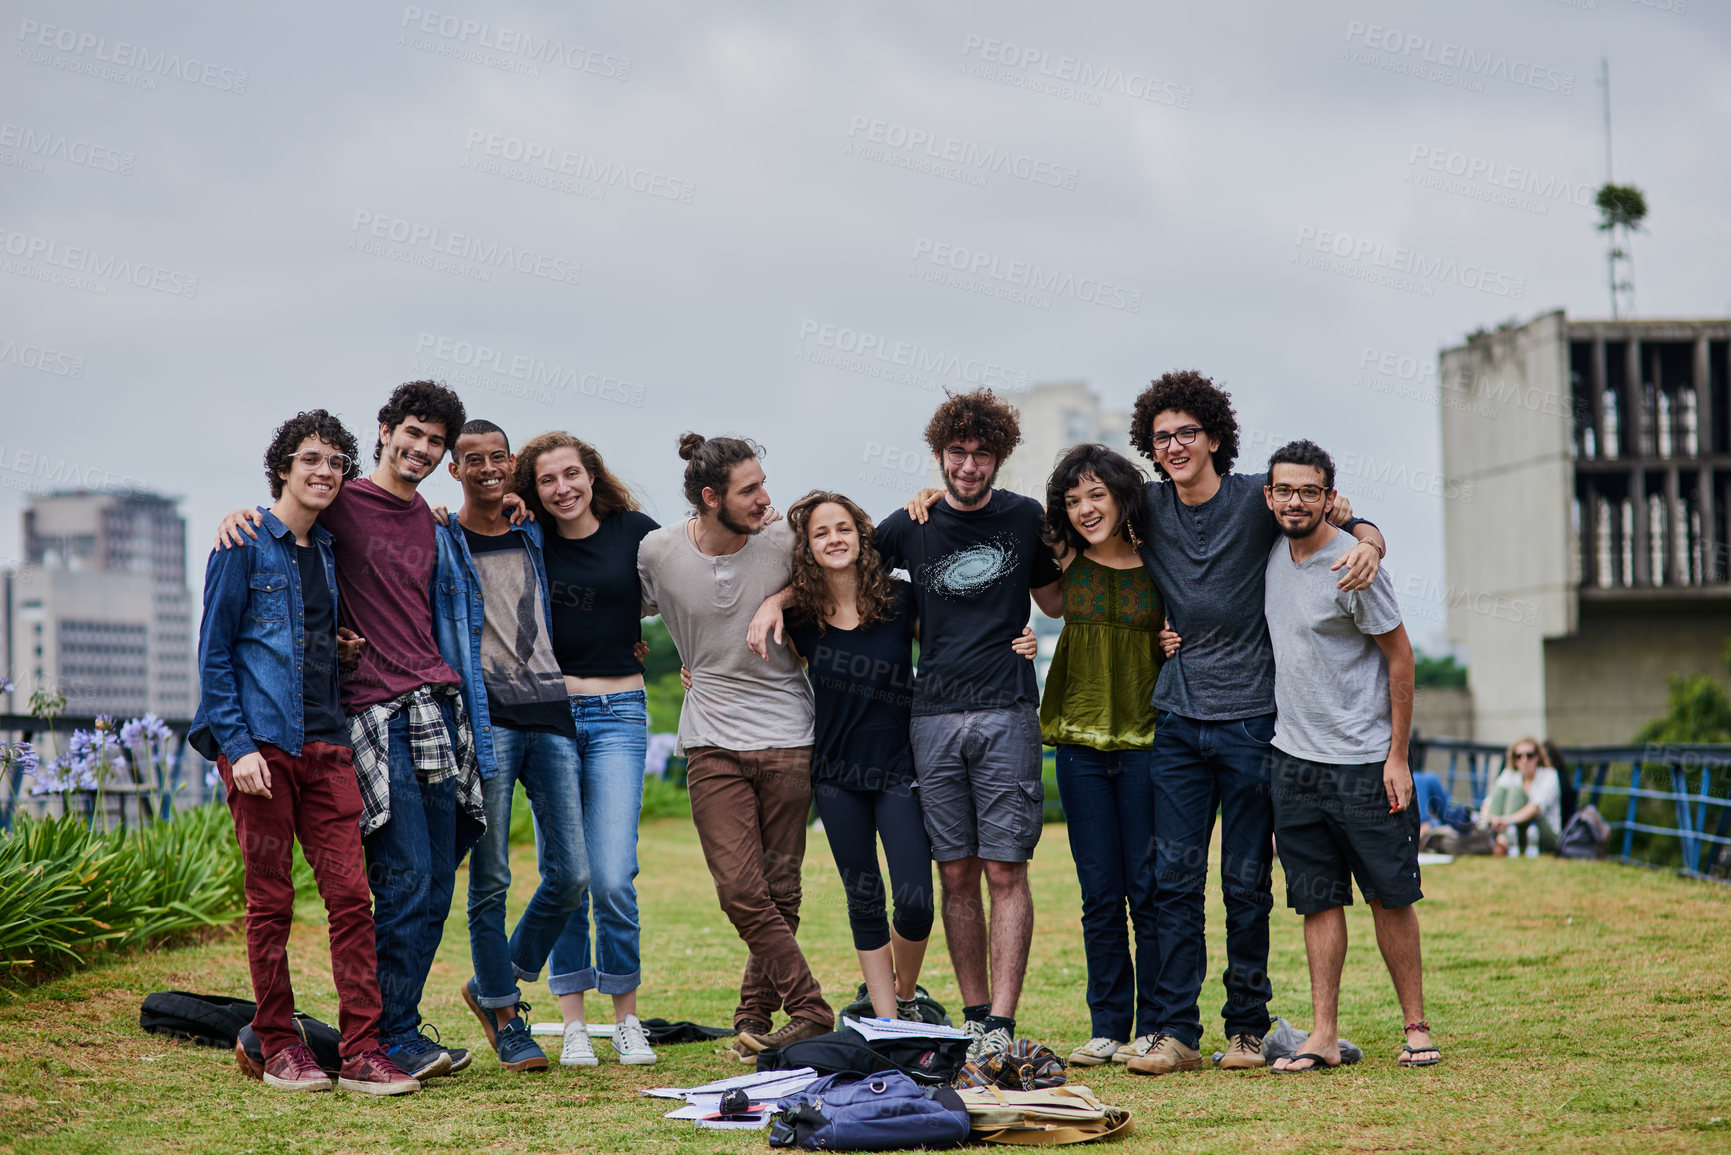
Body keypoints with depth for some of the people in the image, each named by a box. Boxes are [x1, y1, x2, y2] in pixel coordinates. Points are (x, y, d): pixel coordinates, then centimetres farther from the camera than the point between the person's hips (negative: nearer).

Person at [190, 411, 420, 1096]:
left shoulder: (331, 550, 17)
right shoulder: (245, 544, -1)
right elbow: (213, 652, -4)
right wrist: (236, 745, -12)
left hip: (326, 745, 5)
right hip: (261, 743, -5)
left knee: (349, 892, -4)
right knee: (271, 900, 1)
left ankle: (361, 1052, -4)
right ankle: (280, 1049, 10)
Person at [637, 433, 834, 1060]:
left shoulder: (781, 544, -5)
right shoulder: (658, 550, -4)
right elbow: (634, 613, 16)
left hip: (788, 737, 0)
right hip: (713, 742, 0)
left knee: (779, 891, 3)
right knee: (741, 890, -10)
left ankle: (755, 1015, 16)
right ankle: (810, 1010, -3)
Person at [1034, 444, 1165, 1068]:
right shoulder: (1070, 561, 4)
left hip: (1148, 741, -3)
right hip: (1081, 742, 3)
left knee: (1149, 893, -2)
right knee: (1100, 897, 6)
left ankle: (1153, 1028, 5)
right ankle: (1108, 1027, 13)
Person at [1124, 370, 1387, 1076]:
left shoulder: (1257, 499, -3)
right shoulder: (1147, 507, 6)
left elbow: (1358, 527, -1)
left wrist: (1365, 545, -23)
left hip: (1250, 719, -2)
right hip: (1178, 720, 3)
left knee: (1247, 885, 3)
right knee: (1174, 879, -1)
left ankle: (1246, 1027, 12)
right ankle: (1174, 1031, 2)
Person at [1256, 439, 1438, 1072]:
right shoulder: (1273, 553, 6)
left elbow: (1400, 658, -8)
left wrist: (1397, 757, -10)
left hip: (1363, 761, -5)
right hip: (1292, 758, 5)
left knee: (1390, 897, 0)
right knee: (1318, 900, 4)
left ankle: (1416, 1026, 11)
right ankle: (1323, 1036, 4)